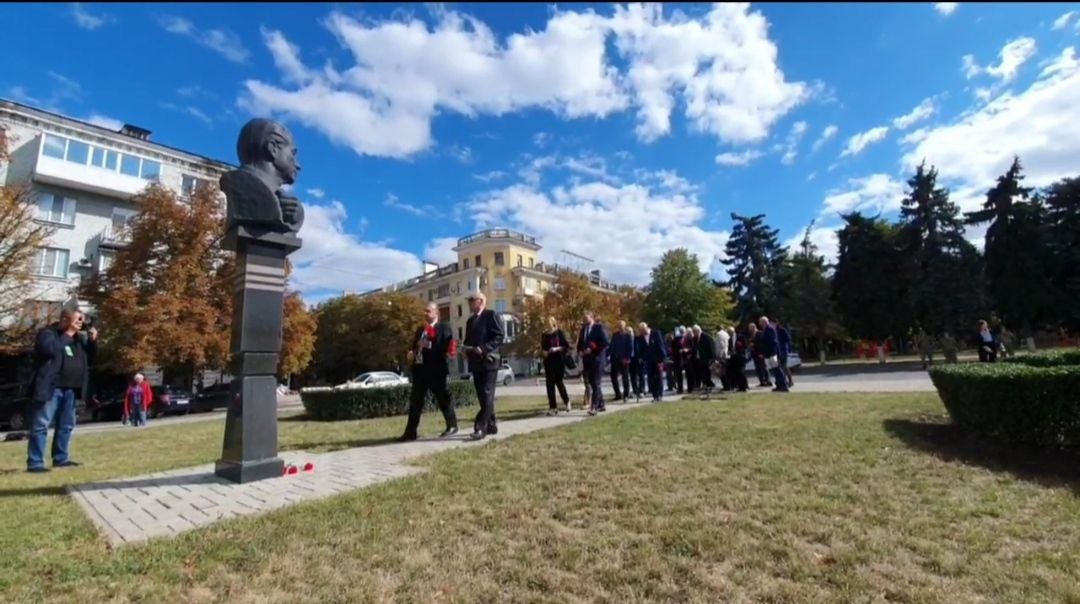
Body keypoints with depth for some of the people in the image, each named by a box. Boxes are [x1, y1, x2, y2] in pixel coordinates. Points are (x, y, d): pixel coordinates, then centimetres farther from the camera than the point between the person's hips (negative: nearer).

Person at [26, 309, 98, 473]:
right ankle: (34, 463, -1)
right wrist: (68, 334, -16)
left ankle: (61, 458, 23)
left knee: (66, 425, 13)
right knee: (41, 425, -5)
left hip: (70, 389, 7)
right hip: (50, 388, -7)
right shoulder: (47, 333, -5)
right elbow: (49, 349, -25)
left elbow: (90, 359, 17)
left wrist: (93, 341, 2)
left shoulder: (78, 337, 15)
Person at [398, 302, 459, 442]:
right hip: (420, 370, 6)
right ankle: (410, 432, 11)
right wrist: (410, 354, 1)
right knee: (415, 402, 6)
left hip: (436, 371, -6)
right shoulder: (420, 329, 18)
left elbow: (447, 348, -14)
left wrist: (429, 345, -20)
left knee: (443, 399, 5)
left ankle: (452, 425, 21)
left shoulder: (444, 328, -3)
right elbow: (413, 346, 22)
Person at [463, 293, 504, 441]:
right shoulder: (470, 320, 20)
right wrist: (466, 348, 2)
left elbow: (499, 336, -11)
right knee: (482, 396, 9)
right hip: (475, 363, 8)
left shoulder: (491, 315, -3)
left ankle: (481, 428, -10)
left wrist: (483, 348, -20)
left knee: (487, 395, -8)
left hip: (488, 361, -8)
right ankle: (491, 426, 18)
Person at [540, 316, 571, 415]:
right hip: (548, 362, 4)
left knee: (558, 381, -1)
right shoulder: (544, 335, 10)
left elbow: (567, 346, -3)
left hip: (559, 361, -4)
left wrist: (557, 349, -17)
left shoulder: (560, 333, -1)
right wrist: (543, 352, -2)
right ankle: (552, 407, 3)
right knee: (550, 384, -1)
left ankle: (567, 401, 25)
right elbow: (542, 348, 19)